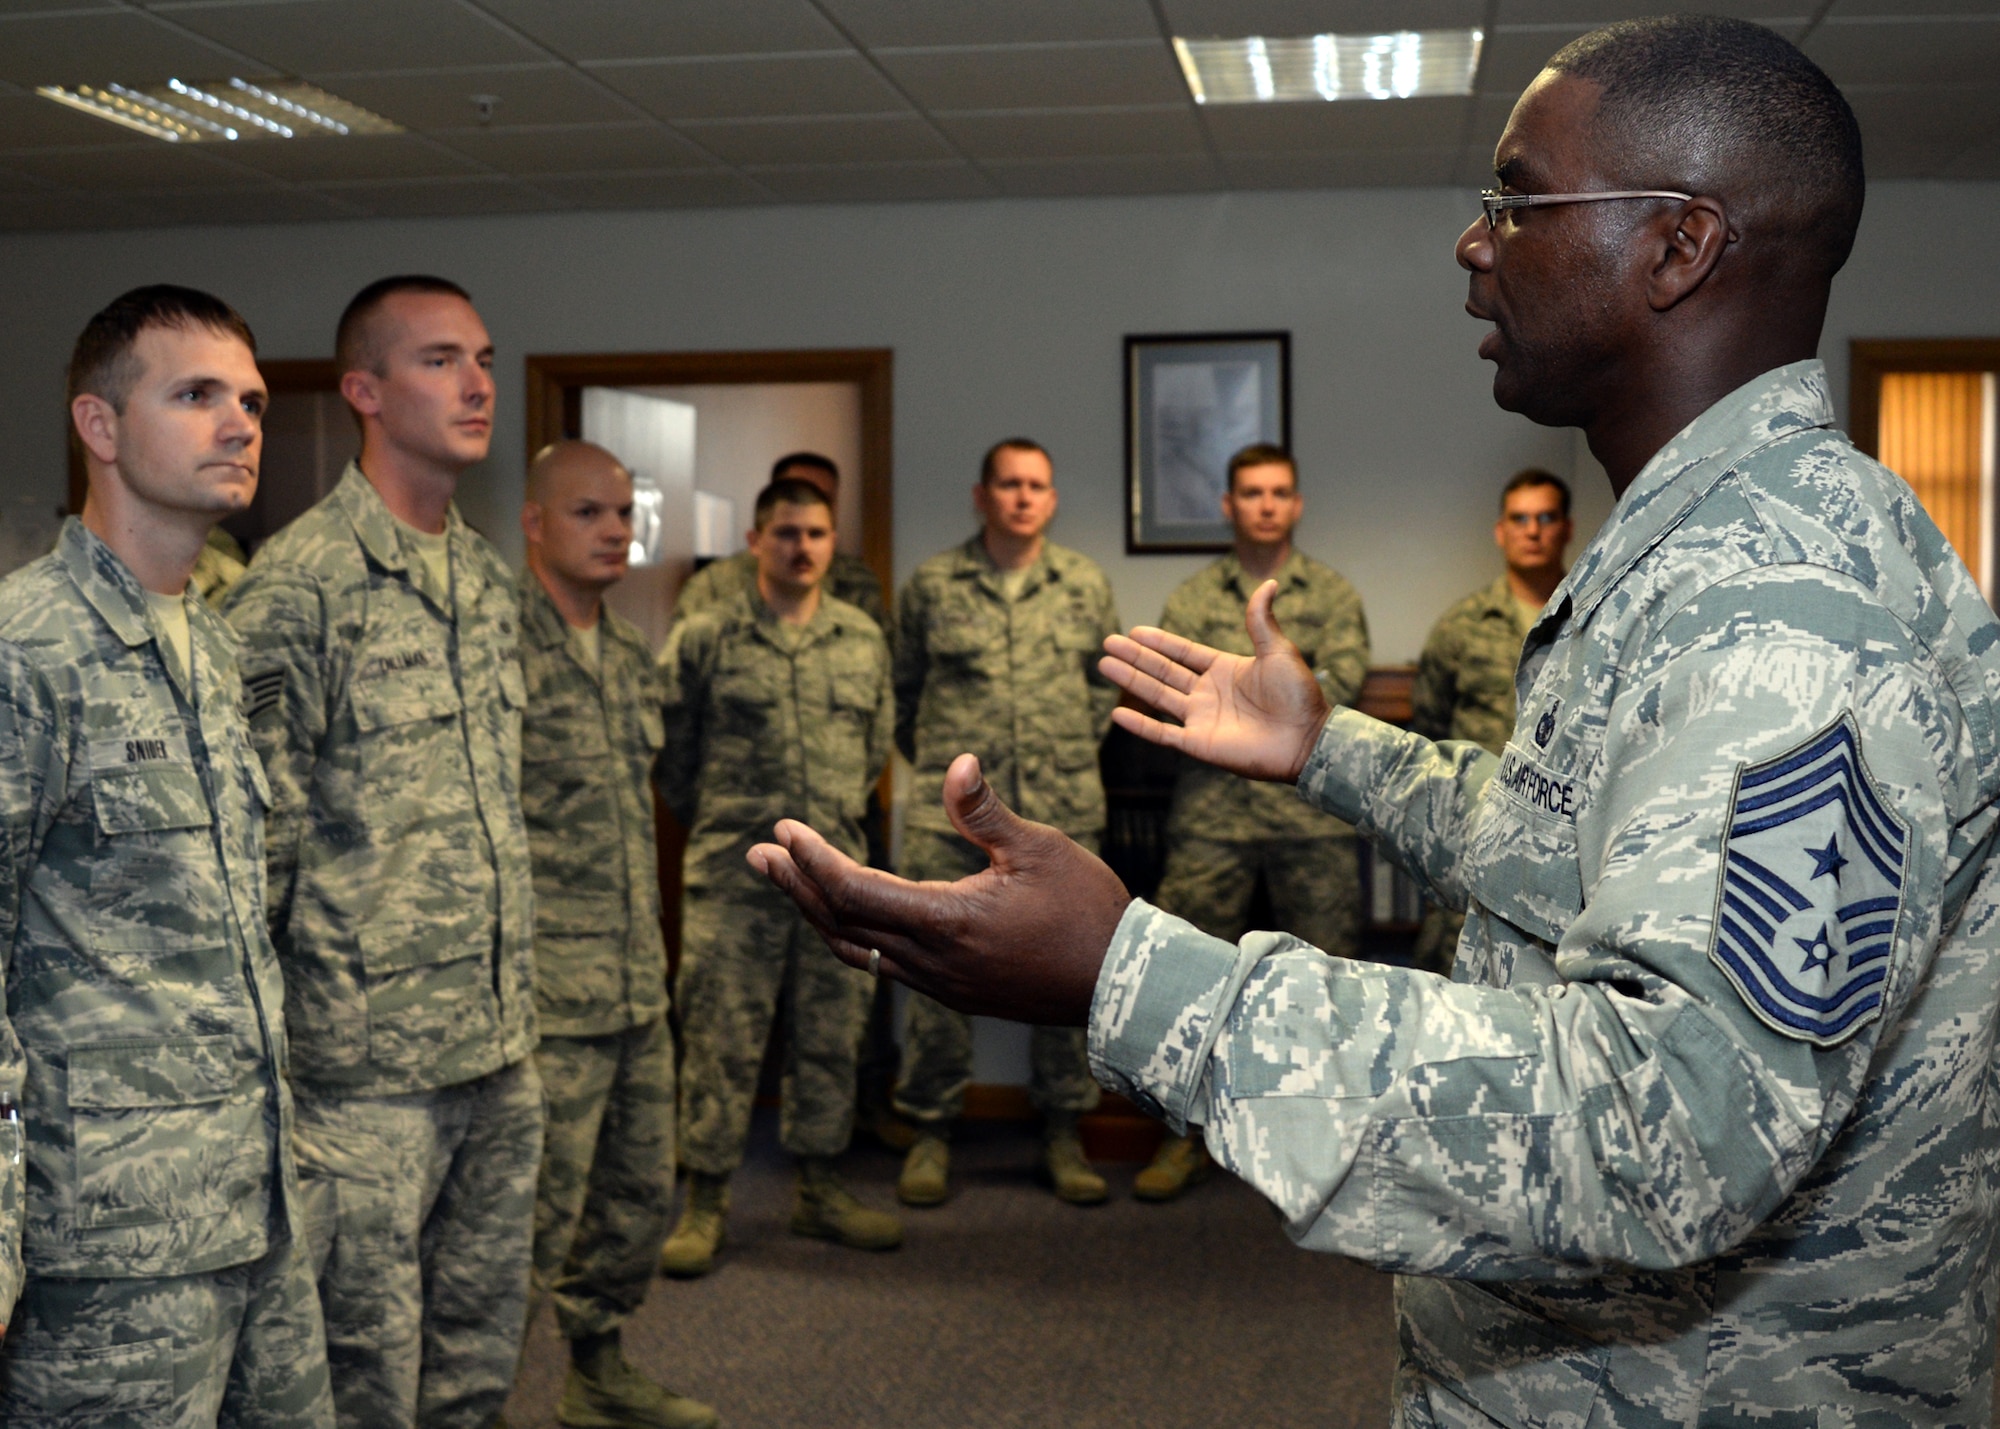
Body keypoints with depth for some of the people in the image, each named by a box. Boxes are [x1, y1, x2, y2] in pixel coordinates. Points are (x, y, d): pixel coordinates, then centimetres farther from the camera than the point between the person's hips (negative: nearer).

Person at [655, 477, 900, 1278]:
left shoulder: (865, 641, 9)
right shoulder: (703, 640, -2)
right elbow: (671, 751, 5)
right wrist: (714, 823, 9)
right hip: (731, 878, -3)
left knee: (831, 1035, 10)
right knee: (721, 1038, -1)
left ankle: (819, 1190, 23)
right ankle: (705, 1202, 9)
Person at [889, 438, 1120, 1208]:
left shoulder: (1084, 584, 8)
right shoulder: (932, 584, 3)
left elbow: (1109, 675, 19)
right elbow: (902, 688, 11)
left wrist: (1083, 744, 11)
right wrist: (936, 762, 8)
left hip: (1063, 809, 2)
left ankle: (1063, 1131, 18)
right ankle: (931, 1130, 14)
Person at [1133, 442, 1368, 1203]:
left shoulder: (1332, 594, 9)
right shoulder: (1192, 599, 10)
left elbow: (1344, 679, -8)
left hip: (1312, 809, 0)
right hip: (1213, 815, 1)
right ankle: (1188, 1133, 13)